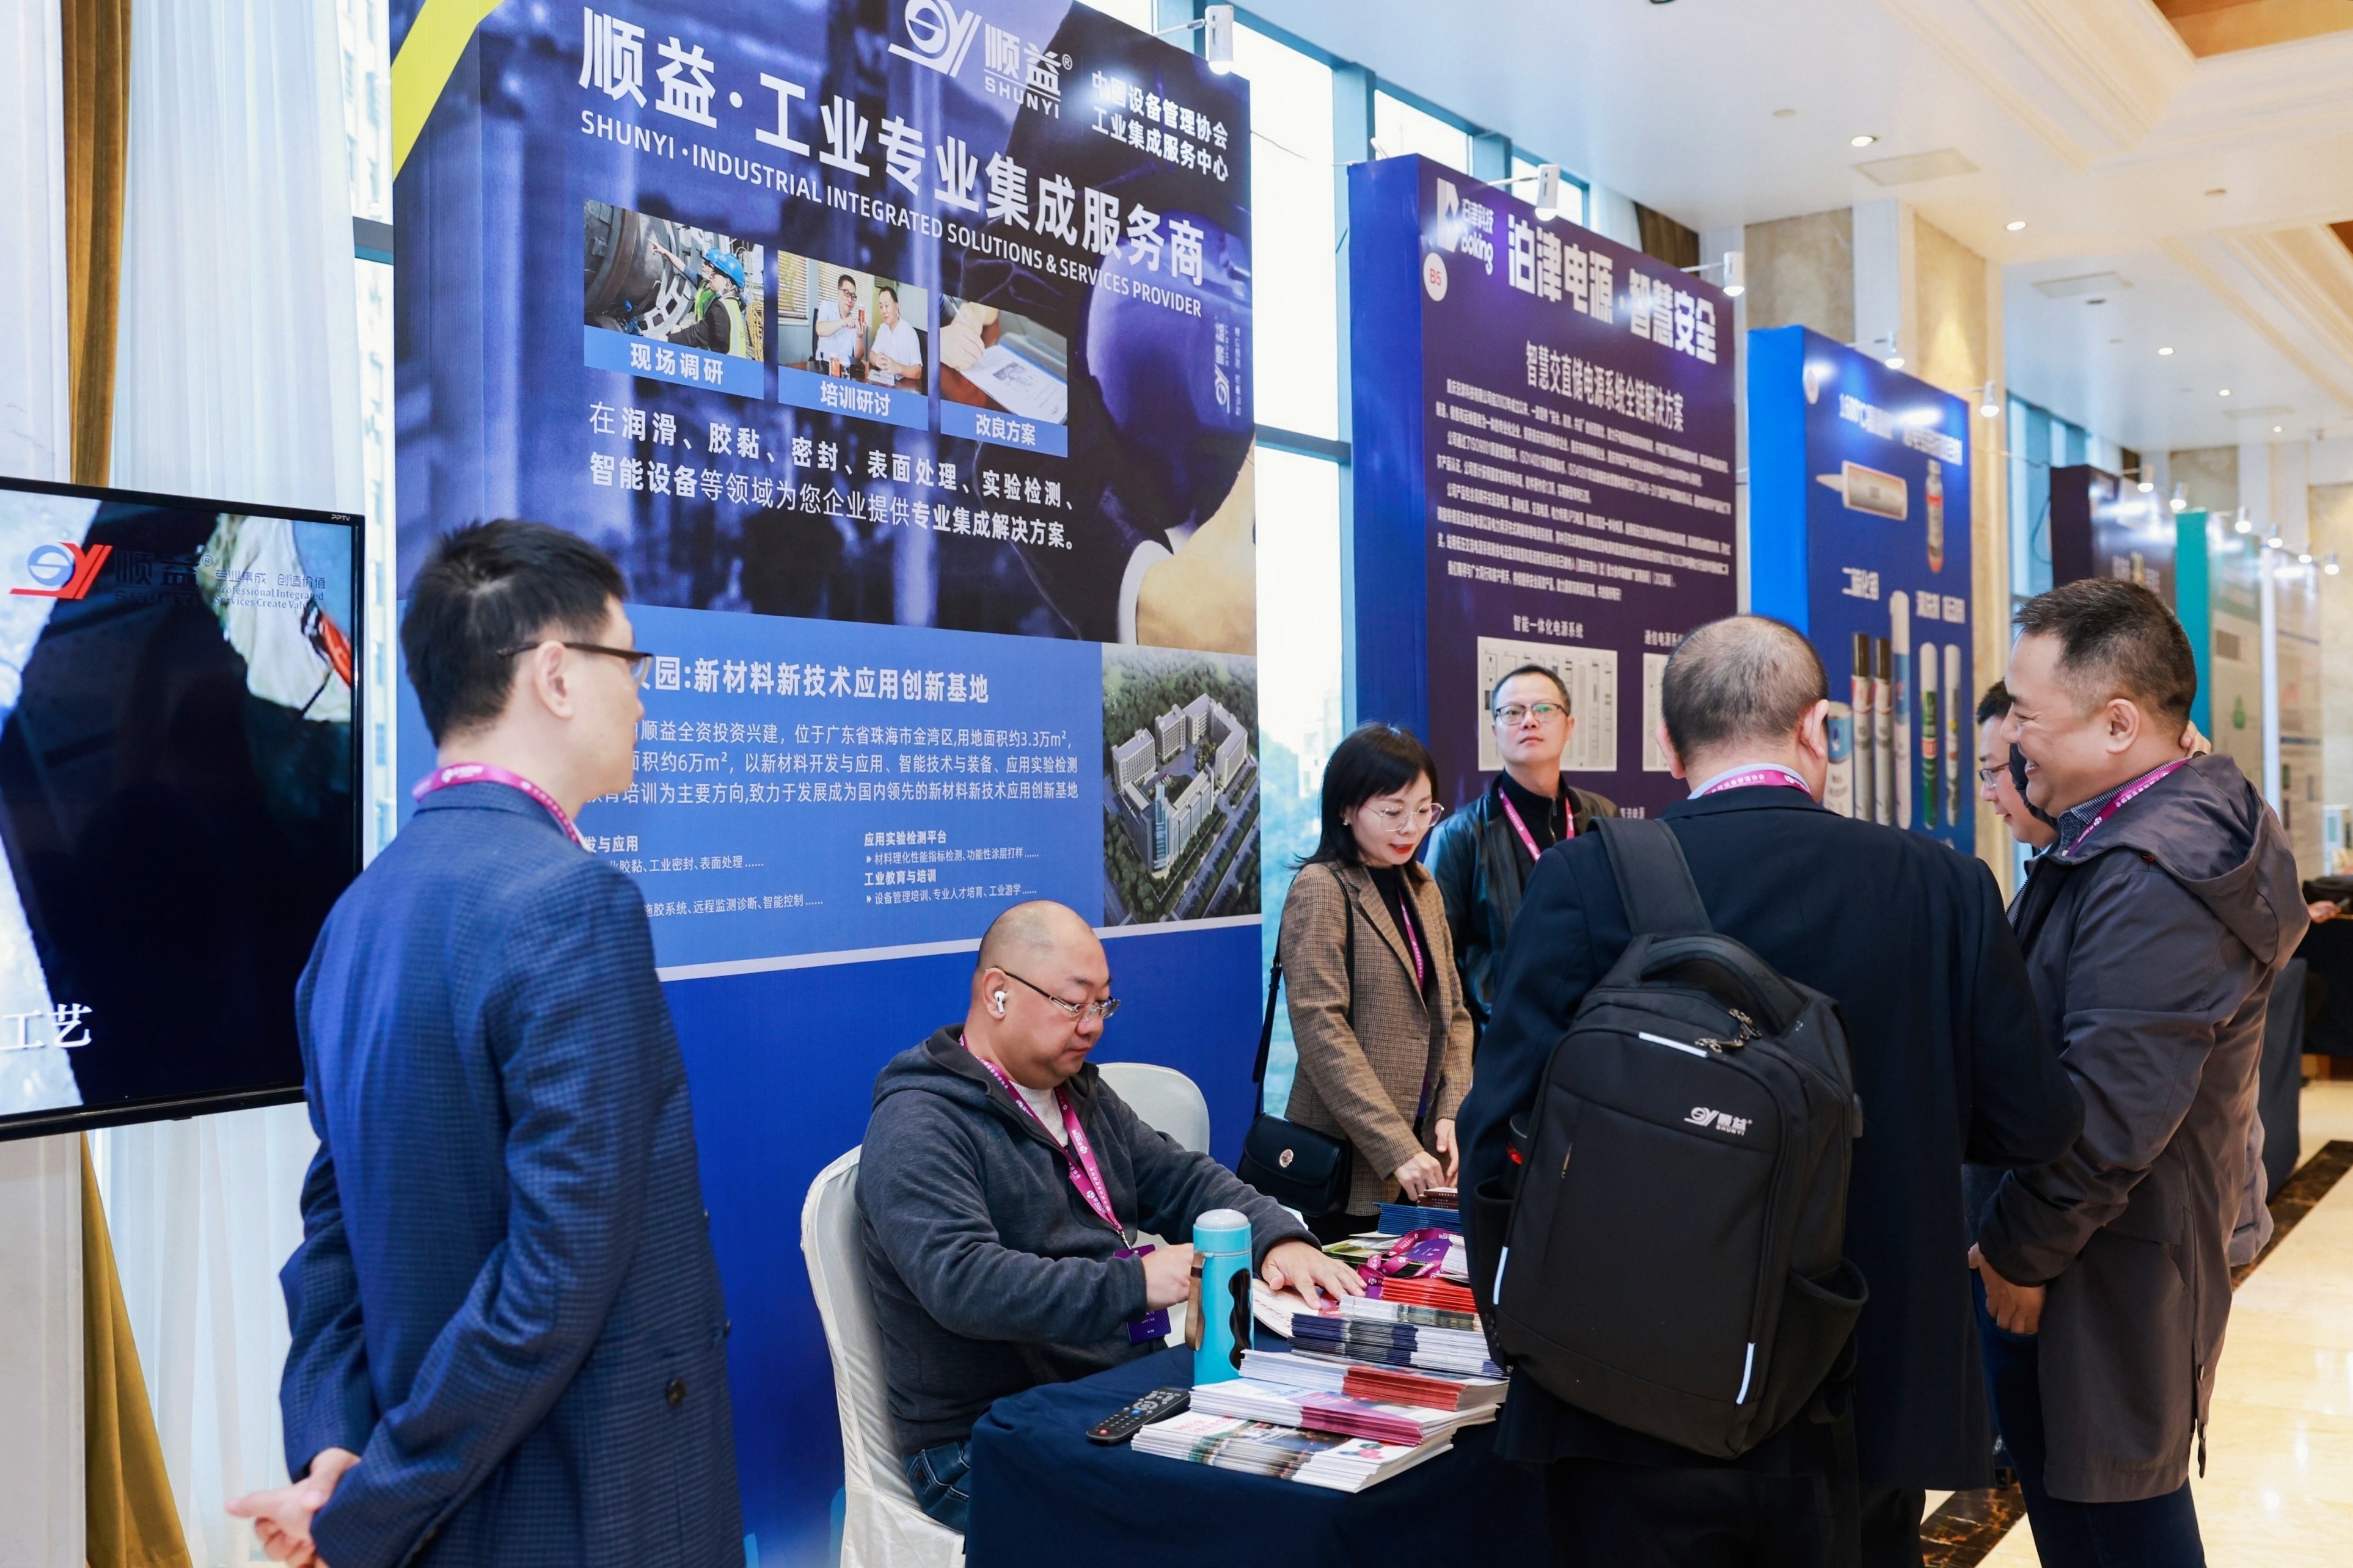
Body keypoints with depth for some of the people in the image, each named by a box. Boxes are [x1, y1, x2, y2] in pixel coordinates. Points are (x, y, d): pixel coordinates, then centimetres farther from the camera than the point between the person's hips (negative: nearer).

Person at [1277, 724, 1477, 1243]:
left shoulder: (1422, 890, 13)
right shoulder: (1321, 890, -10)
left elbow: (1453, 1012, 13)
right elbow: (1321, 1030, -17)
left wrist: (1451, 1113, -3)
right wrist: (1395, 1149, -20)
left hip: (1423, 1149, 7)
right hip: (1351, 1158, -6)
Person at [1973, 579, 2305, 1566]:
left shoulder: (2151, 881, -25)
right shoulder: (2134, 834, 7)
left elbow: (2109, 1114, -28)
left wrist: (2019, 1250, -14)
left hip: (2105, 1278, -9)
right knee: (2058, 1481, 21)